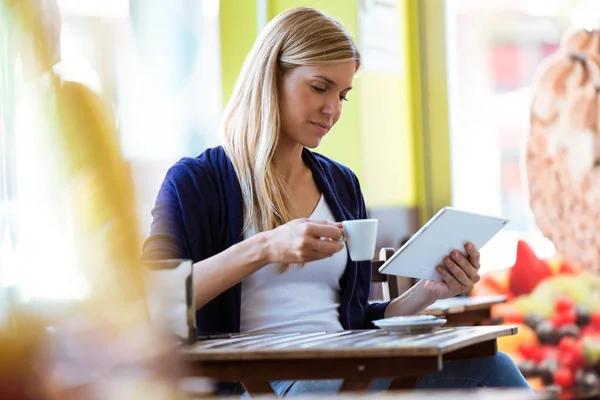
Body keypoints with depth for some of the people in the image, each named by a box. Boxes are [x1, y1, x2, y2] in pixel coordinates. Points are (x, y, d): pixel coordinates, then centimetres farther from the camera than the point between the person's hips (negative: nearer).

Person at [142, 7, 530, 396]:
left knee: (491, 366, -26)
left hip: (347, 370, 7)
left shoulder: (342, 184, 22)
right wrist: (262, 249, -22)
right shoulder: (196, 181, 3)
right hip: (256, 379, -7)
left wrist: (428, 292, 5)